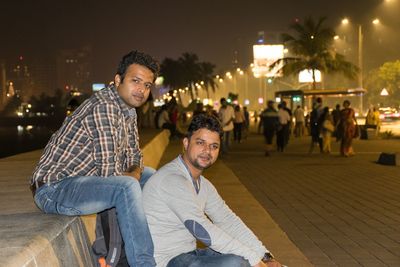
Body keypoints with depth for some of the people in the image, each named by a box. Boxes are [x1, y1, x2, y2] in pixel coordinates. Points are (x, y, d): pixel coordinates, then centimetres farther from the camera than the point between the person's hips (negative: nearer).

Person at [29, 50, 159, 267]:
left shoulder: (129, 109, 8)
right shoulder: (103, 107, -22)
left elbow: (134, 157, 16)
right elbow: (109, 172, -26)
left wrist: (136, 172, -6)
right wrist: (131, 178, -6)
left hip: (82, 180, 11)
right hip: (54, 188, -10)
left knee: (151, 177, 16)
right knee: (126, 187, -32)